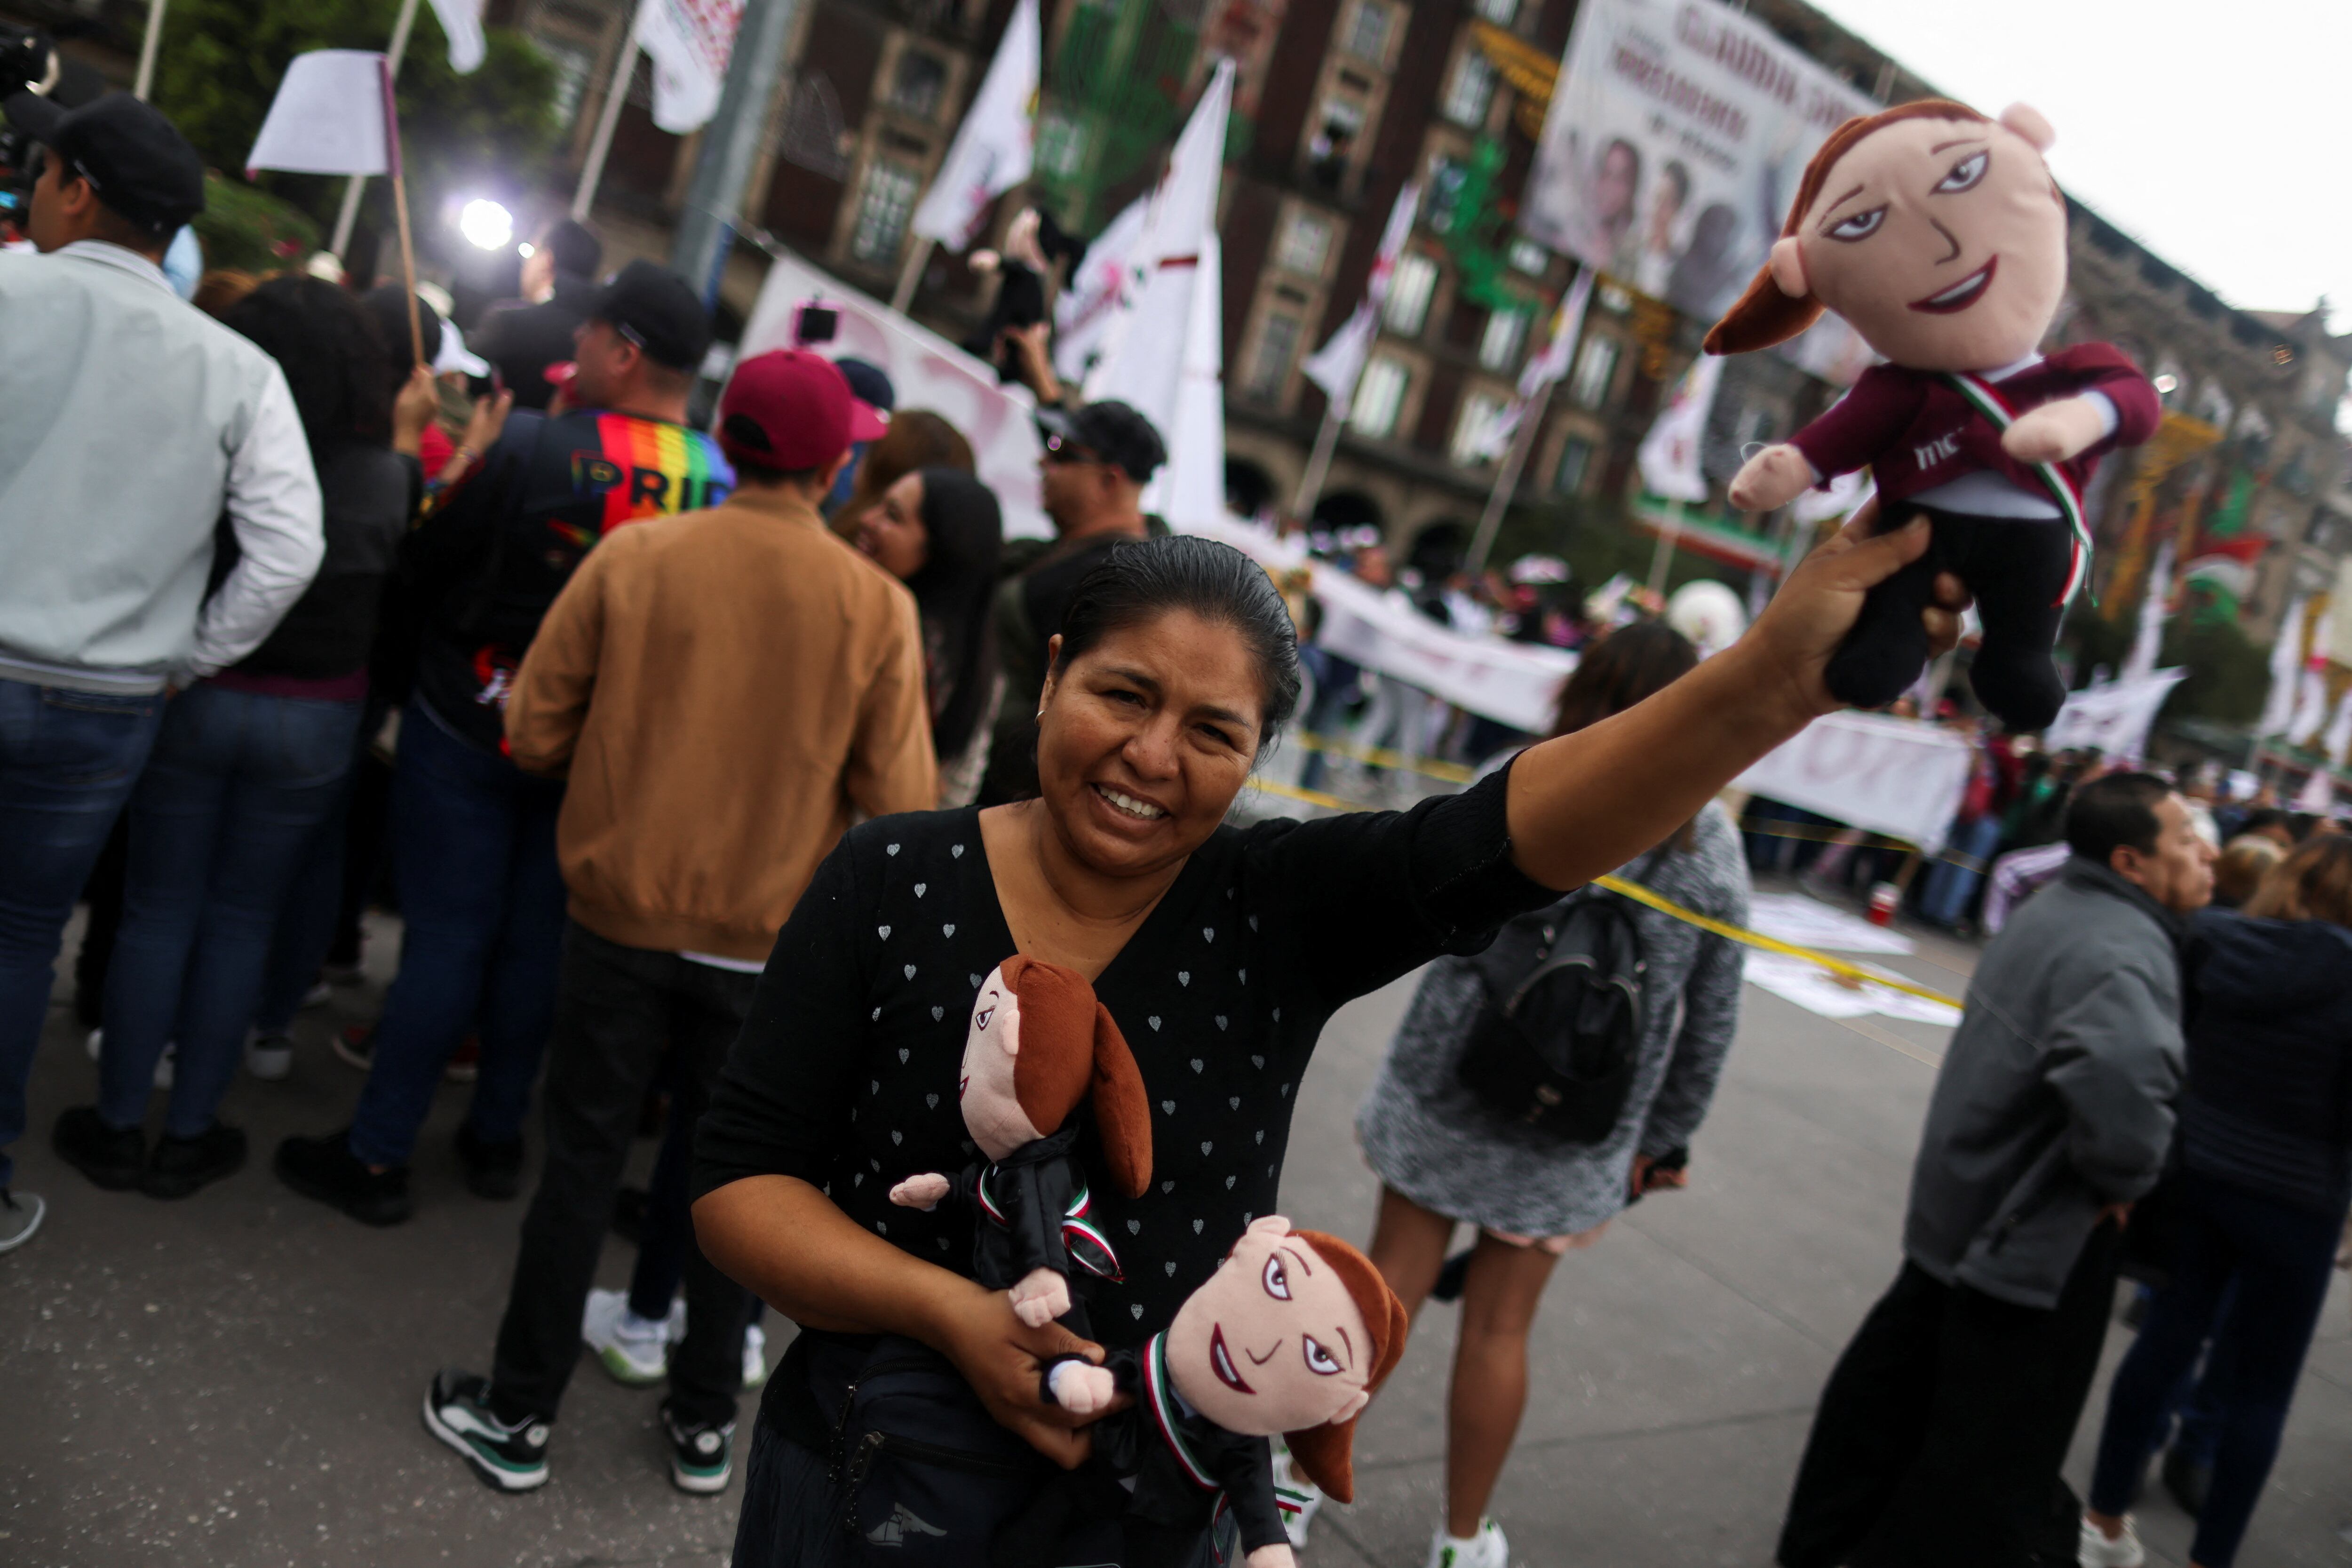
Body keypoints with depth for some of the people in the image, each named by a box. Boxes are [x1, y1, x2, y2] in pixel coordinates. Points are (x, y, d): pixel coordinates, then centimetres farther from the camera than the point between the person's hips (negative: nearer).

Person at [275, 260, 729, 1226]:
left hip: (470, 723, -4)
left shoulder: (534, 448, -20)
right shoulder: (723, 482, -8)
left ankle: (377, 1155, 11)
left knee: (445, 937, 3)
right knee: (537, 940, 15)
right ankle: (496, 1138, 27)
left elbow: (426, 565, -10)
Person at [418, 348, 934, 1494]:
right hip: (769, 939, 0)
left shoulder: (631, 558, -9)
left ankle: (516, 1414, 26)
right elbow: (899, 807, -11)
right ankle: (704, 1423, 30)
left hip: (622, 914, 0)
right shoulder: (877, 605, -12)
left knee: (582, 1160, 14)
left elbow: (535, 730, -4)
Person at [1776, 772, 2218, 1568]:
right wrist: (2120, 1178, -26)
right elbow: (2124, 1074, -46)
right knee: (1996, 1450, 5)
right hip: (2036, 1238, -9)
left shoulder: (2055, 907, 5)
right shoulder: (2125, 952, -25)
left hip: (1959, 1200, 10)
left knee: (1896, 1386, 21)